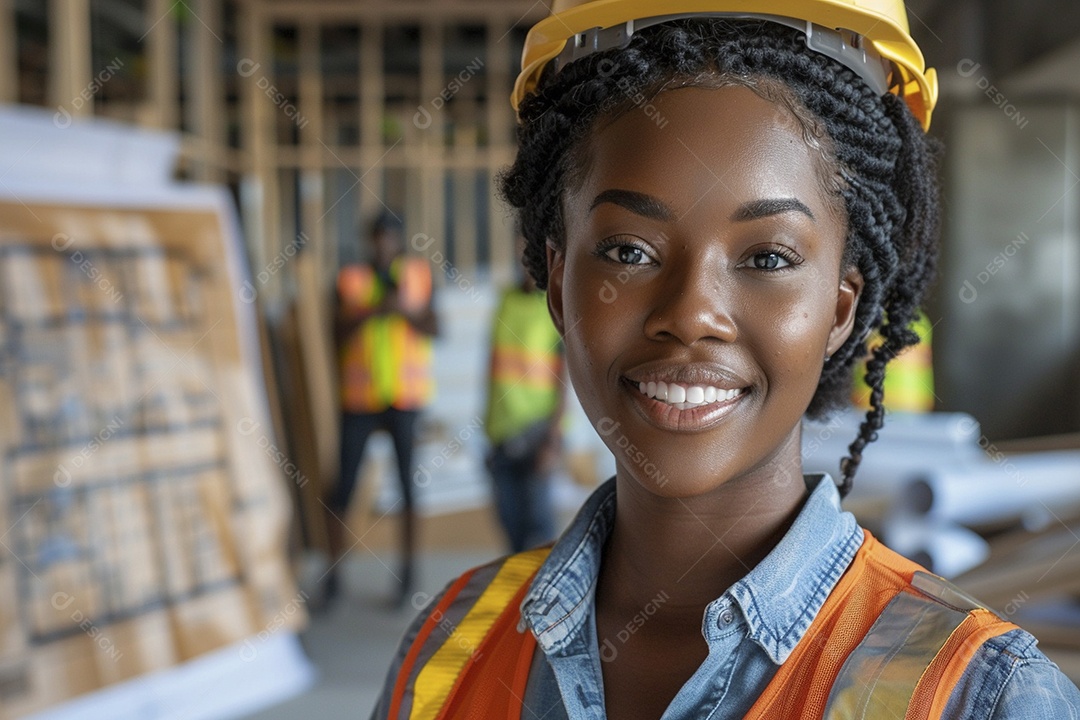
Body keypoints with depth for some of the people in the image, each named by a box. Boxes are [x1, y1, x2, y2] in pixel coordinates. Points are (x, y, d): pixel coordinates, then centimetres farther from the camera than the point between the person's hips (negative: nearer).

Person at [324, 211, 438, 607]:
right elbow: (338, 332, -5)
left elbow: (434, 329, -1)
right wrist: (372, 311, -19)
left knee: (409, 484, -1)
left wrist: (406, 308, -18)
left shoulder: (418, 274, 7)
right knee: (342, 488, -1)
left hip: (405, 398, 0)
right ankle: (333, 573, 12)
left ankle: (407, 572, 12)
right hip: (360, 397, 0)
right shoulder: (352, 279, 5)